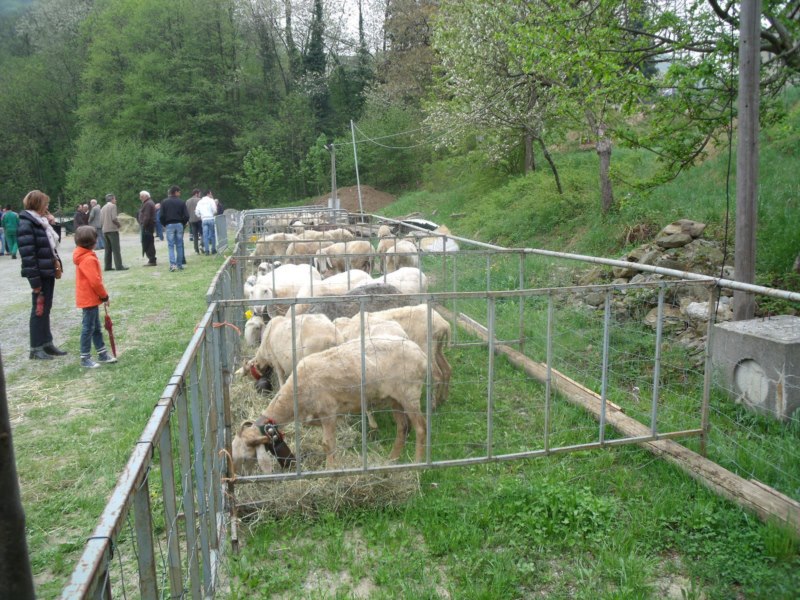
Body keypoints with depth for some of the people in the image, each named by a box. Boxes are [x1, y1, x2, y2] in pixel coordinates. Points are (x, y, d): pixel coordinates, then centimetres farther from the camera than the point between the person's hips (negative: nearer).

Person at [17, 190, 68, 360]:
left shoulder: (41, 221, 13)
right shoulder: (26, 225, -15)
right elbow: (27, 255, -20)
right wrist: (35, 281, -22)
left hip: (49, 272, 9)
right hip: (39, 274, -9)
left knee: (46, 308, 15)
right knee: (39, 309, -1)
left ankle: (47, 343, 24)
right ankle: (36, 348, 9)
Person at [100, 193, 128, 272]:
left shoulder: (103, 208, 16)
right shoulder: (112, 206, -7)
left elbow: (101, 220, 13)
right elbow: (114, 218, -16)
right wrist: (118, 223, -1)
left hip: (105, 230, 8)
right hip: (112, 229, -8)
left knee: (108, 249, 10)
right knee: (116, 249, -8)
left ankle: (108, 266, 9)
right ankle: (119, 266, -12)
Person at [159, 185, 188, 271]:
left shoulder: (164, 202, 1)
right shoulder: (181, 202, 0)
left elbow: (162, 215, -3)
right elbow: (186, 216, -4)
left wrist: (164, 225, 12)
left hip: (169, 225, 0)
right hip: (179, 224, 0)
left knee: (171, 245, 1)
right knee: (179, 245, 7)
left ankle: (172, 264, -12)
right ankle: (179, 265, 9)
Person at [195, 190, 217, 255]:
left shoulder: (200, 202, 14)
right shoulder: (211, 200, -1)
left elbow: (197, 212, 10)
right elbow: (214, 210, -8)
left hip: (204, 220, 4)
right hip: (211, 218, -4)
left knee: (205, 235, 3)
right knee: (212, 234, 4)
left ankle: (206, 250, -1)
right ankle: (213, 249, 5)